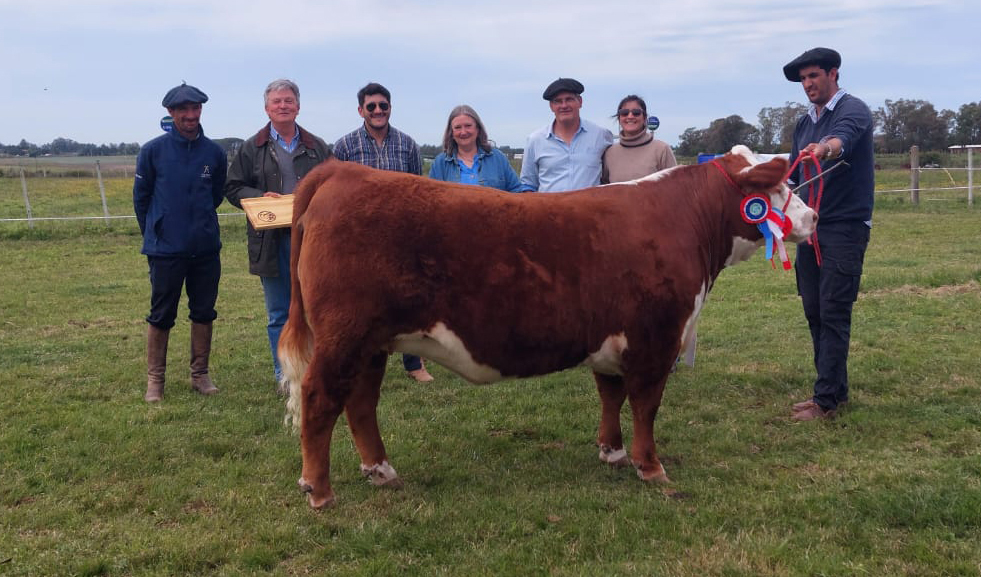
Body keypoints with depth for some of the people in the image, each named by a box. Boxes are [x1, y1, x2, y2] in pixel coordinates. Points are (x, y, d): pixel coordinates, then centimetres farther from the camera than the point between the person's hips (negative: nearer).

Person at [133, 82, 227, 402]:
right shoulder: (153, 150, -5)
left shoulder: (214, 153, 1)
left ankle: (200, 374, 23)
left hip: (206, 247, 3)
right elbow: (141, 197, 5)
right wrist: (154, 234, 12)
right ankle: (154, 379, 16)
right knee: (161, 316, 4)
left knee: (204, 312, 10)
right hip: (165, 250, -2)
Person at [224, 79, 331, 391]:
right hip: (271, 241, 0)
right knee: (278, 314, 6)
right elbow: (232, 188, 8)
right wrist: (260, 197, -11)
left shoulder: (317, 148, 10)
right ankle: (285, 375, 17)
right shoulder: (252, 148, 7)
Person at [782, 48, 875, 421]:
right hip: (810, 227, 8)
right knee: (814, 312, 9)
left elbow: (844, 138, -32)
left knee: (833, 314, -8)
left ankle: (826, 401, -4)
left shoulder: (853, 110, -8)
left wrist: (826, 148, -52)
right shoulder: (805, 124, 16)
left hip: (845, 227, -8)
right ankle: (835, 389, 20)